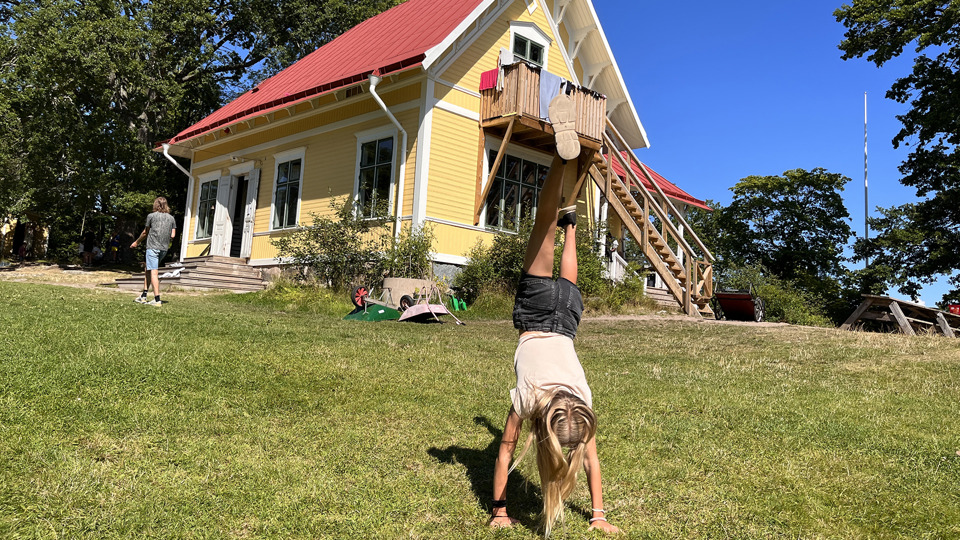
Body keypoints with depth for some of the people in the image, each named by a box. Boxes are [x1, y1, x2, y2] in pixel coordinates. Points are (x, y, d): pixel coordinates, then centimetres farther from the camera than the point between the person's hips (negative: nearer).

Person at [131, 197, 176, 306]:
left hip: (153, 247, -6)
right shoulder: (171, 218, 9)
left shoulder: (151, 216, -1)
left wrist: (136, 242, 23)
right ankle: (144, 295, 22)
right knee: (147, 269, 20)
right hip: (164, 248, 6)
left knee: (153, 272, -7)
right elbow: (172, 235, 6)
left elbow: (145, 232, 8)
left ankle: (157, 299, -12)